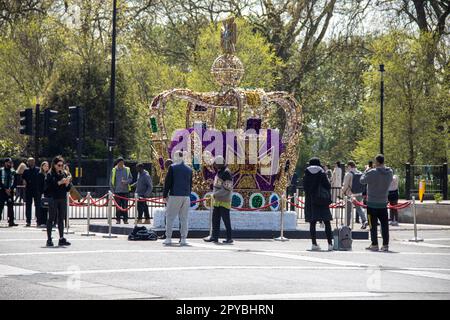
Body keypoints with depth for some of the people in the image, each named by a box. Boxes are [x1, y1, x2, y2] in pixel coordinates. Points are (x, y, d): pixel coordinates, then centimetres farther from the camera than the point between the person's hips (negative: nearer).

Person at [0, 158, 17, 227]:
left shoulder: (13, 172, 10)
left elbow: (15, 182, 7)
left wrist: (10, 189, -8)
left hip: (10, 191, 3)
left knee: (10, 206, 0)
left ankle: (11, 221, 0)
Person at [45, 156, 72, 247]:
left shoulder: (64, 174, 10)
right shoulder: (50, 175, -5)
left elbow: (68, 189, 12)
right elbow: (49, 186, -16)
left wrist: (67, 184, -9)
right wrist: (59, 182, -20)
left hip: (63, 199, 5)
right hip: (53, 199, -5)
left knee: (61, 219, 7)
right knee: (51, 219, 0)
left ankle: (61, 239, 10)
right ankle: (49, 239, 3)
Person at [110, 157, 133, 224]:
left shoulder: (127, 170, 5)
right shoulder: (114, 170, 5)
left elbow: (131, 179, 7)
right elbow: (111, 181, 7)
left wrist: (126, 181, -14)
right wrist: (112, 191, 1)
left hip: (125, 191, 0)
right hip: (117, 191, 0)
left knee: (125, 206, 0)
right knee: (118, 206, 1)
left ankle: (125, 219, 5)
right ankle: (118, 219, 7)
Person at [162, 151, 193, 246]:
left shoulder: (172, 168, -3)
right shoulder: (189, 170, 10)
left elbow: (167, 182, -3)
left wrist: (165, 195, 3)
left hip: (175, 195, -4)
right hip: (186, 196, 4)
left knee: (170, 217, 2)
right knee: (184, 218, 6)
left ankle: (168, 238, -2)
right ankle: (183, 239, 4)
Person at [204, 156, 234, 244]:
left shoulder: (226, 173, -15)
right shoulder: (218, 172, 14)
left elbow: (227, 188, -20)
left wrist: (216, 194, -17)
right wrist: (215, 194, 9)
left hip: (224, 201, -9)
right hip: (217, 200, 9)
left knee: (226, 220, -5)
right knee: (215, 219, 11)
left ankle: (229, 238, 1)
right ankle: (214, 237, 18)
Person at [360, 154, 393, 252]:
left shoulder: (372, 173, -17)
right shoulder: (389, 172, -3)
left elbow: (362, 181, -4)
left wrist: (366, 171, 12)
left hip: (372, 203, -4)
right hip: (383, 203, 4)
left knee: (373, 225, 3)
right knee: (384, 225, 8)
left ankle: (374, 245, 4)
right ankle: (385, 245, 7)